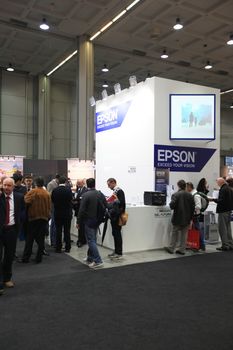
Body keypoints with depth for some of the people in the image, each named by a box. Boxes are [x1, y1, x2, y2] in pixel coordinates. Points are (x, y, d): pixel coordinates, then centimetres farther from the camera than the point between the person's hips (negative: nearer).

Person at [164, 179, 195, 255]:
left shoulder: (175, 195, -15)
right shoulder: (190, 195, 0)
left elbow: (172, 206, -20)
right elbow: (193, 207, 3)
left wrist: (170, 204, 4)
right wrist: (190, 217, 11)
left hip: (177, 218, -3)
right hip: (186, 219, 4)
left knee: (174, 233, 10)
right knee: (184, 234, 10)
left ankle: (171, 248, 18)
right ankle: (182, 249, 15)